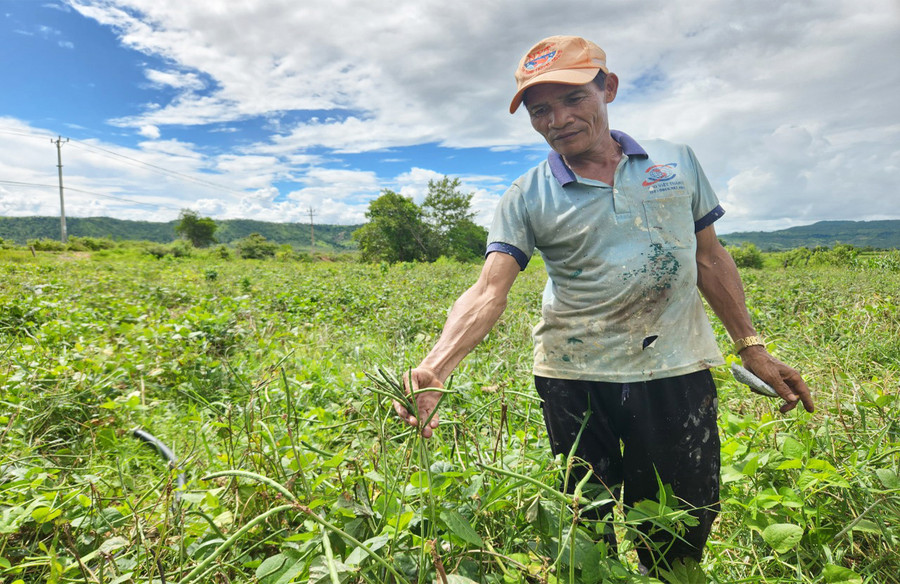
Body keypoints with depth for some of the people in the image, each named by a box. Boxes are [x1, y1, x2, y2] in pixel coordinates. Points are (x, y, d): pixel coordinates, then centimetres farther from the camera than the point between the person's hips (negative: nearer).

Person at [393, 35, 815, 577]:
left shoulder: (678, 161, 5)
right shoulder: (527, 198, -4)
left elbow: (710, 259, 11)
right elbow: (488, 292, -16)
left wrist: (752, 347, 9)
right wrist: (434, 368, -31)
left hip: (677, 372, 2)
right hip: (576, 380, -1)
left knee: (685, 526, 16)